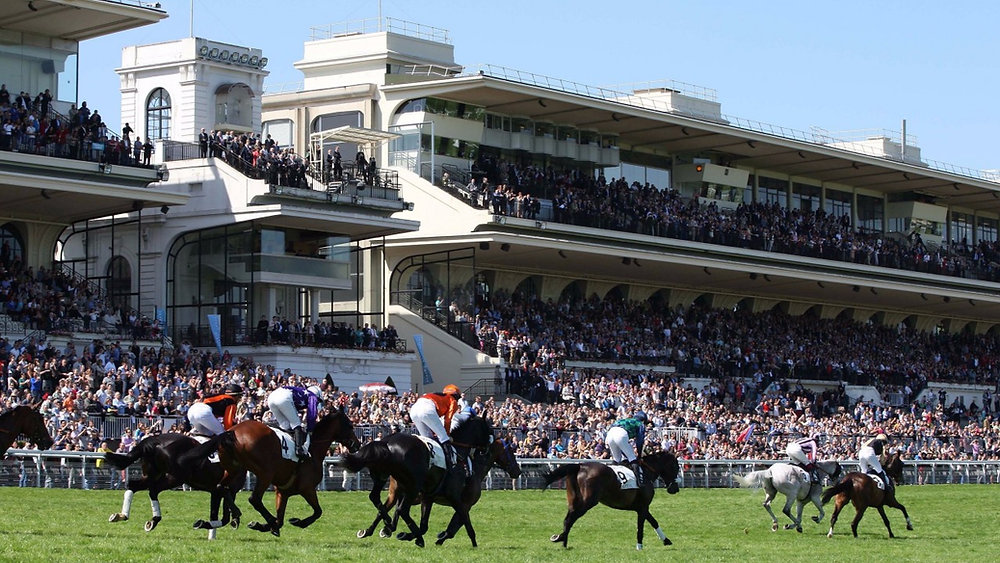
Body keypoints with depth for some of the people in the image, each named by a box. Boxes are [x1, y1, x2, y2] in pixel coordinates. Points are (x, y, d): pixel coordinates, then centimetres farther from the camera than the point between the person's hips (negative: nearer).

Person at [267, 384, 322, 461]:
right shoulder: (313, 396, 21)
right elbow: (311, 415, 8)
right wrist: (309, 430, 14)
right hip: (284, 397, -7)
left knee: (284, 425, 18)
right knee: (296, 424, 1)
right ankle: (299, 449, -14)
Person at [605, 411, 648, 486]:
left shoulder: (627, 421, 42)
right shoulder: (641, 424, 26)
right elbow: (640, 441, 19)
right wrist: (639, 456, 27)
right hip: (621, 434, -6)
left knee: (616, 459, 22)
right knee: (633, 459, 1)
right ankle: (639, 481, -10)